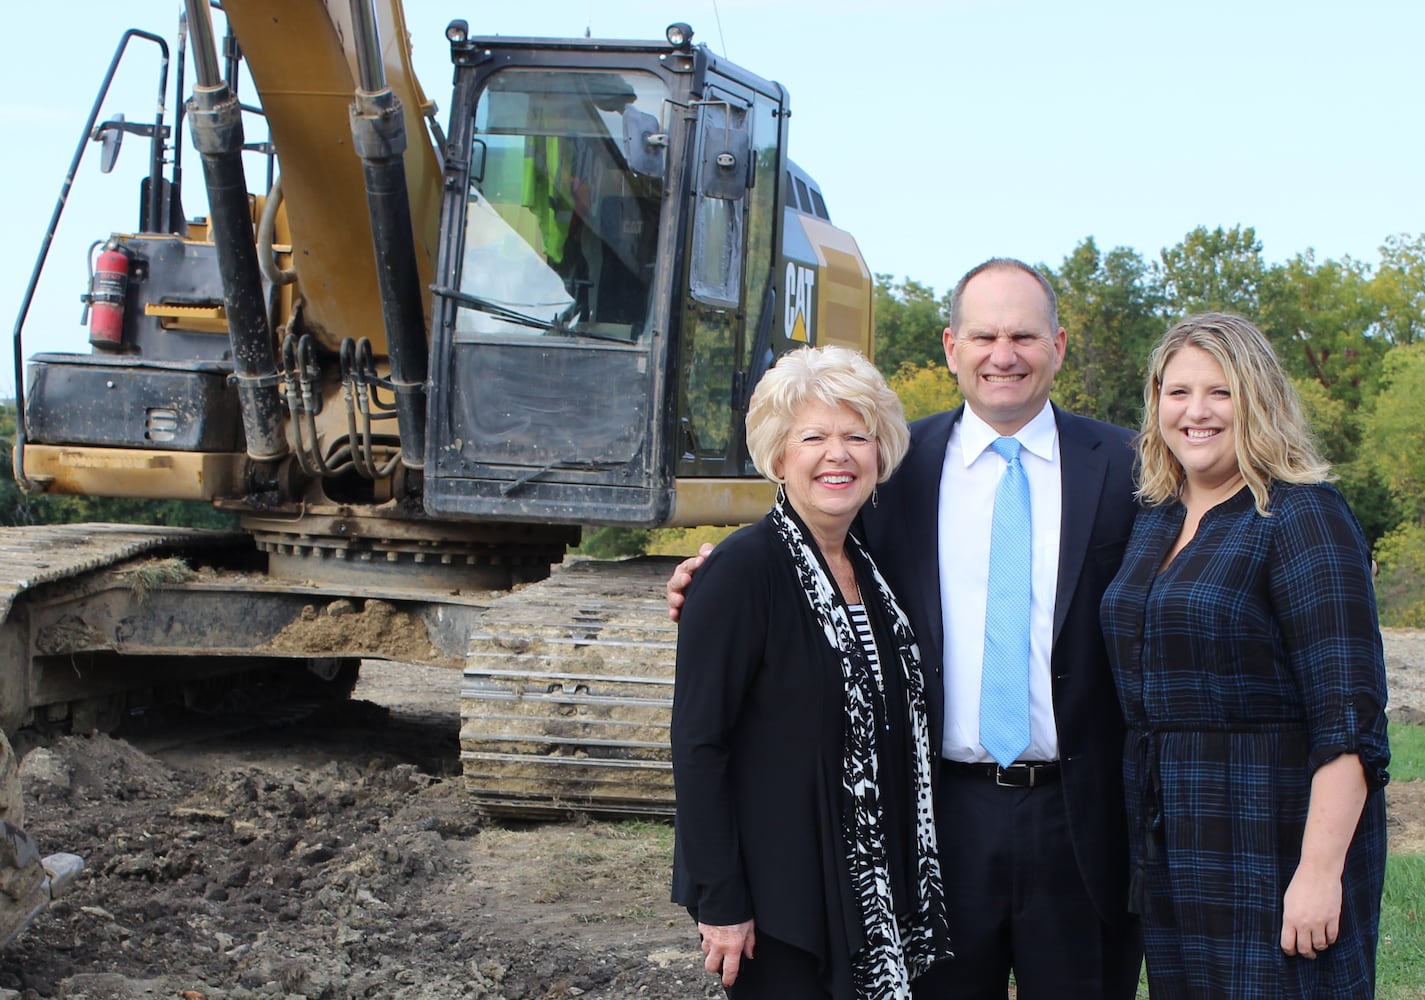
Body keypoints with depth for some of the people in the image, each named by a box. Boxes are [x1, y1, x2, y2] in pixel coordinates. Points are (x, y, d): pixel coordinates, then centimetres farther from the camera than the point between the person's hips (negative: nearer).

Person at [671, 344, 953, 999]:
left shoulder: (867, 569, 7)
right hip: (775, 891, -7)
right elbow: (697, 743, -16)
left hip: (870, 888, 7)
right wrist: (719, 903, -18)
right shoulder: (743, 569, -15)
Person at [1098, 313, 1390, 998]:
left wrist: (1320, 869, -22)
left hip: (1275, 837, -6)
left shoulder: (1302, 517, -10)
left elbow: (1349, 717, -16)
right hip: (1169, 840, 7)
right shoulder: (1154, 522, 11)